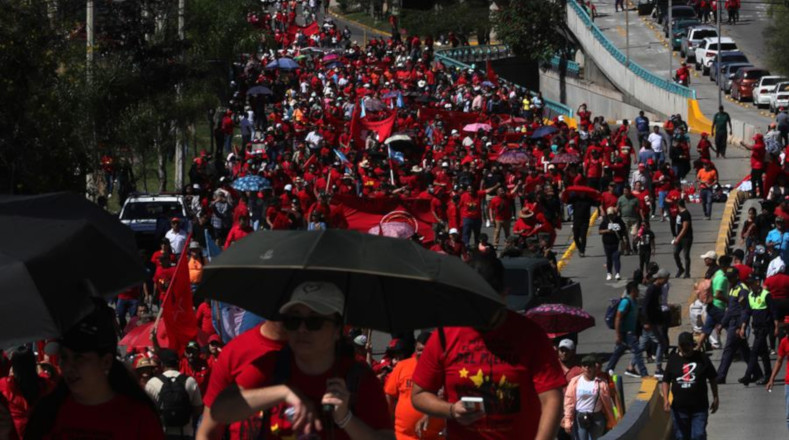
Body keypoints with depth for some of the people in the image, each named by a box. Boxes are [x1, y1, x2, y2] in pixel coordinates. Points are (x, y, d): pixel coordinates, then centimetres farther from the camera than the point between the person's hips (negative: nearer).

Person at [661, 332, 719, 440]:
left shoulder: (702, 359, 0)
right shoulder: (673, 360, 3)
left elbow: (712, 379, 8)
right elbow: (665, 381, 4)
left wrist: (715, 399, 7)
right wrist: (666, 399, -10)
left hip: (699, 407, -2)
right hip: (679, 408, 2)